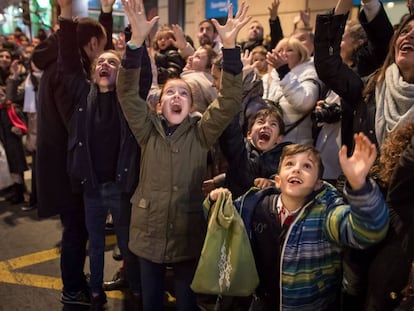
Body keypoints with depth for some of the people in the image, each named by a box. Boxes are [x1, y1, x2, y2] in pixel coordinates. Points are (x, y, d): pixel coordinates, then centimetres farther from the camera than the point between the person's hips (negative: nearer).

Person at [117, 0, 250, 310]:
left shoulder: (201, 133, -2)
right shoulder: (148, 130, -1)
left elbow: (230, 99, -14)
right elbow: (126, 92, -13)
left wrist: (230, 47, -26)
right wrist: (137, 41, -27)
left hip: (188, 232, -1)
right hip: (149, 231, 1)